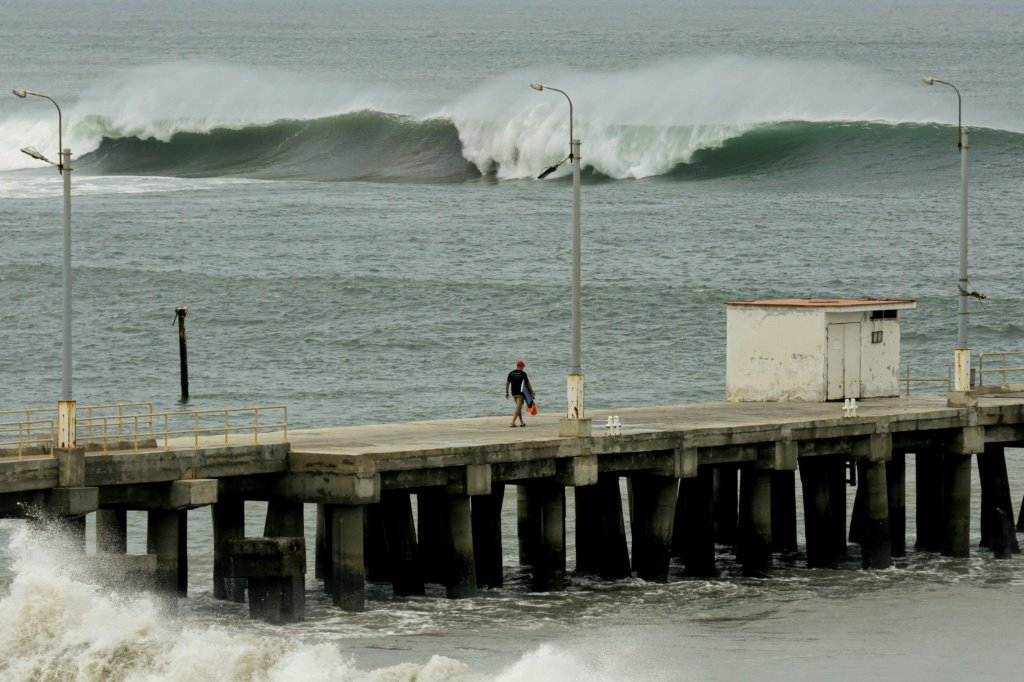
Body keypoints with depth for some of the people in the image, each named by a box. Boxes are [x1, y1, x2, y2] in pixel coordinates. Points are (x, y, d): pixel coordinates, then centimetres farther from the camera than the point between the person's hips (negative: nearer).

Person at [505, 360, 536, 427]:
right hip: (520, 393, -5)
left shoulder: (511, 373, 4)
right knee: (518, 407, -5)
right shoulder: (523, 373, -7)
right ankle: (513, 422, -17)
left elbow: (507, 383, 5)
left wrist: (506, 393, 11)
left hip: (514, 393, 5)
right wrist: (532, 391, 5)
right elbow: (528, 383, -4)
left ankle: (521, 422, 22)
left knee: (519, 407, 17)